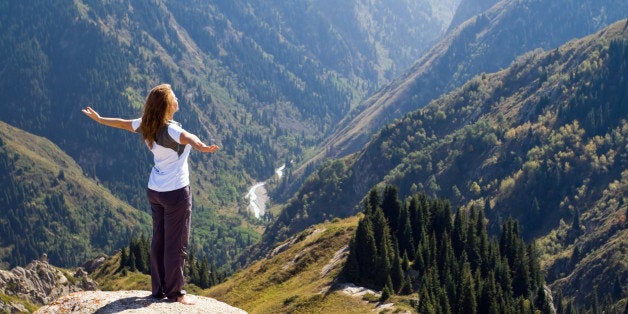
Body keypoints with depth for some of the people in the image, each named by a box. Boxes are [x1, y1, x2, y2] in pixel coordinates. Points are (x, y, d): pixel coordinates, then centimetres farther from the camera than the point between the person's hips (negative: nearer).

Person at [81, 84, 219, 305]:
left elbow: (122, 123, 18)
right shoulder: (171, 130, -22)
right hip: (176, 193, -8)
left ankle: (158, 289, 23)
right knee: (176, 244, 1)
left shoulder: (146, 125, 1)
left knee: (159, 240, 15)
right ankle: (175, 293, 8)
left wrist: (98, 118, 37)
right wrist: (203, 147, -68)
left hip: (154, 191, 8)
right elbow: (189, 138, -45)